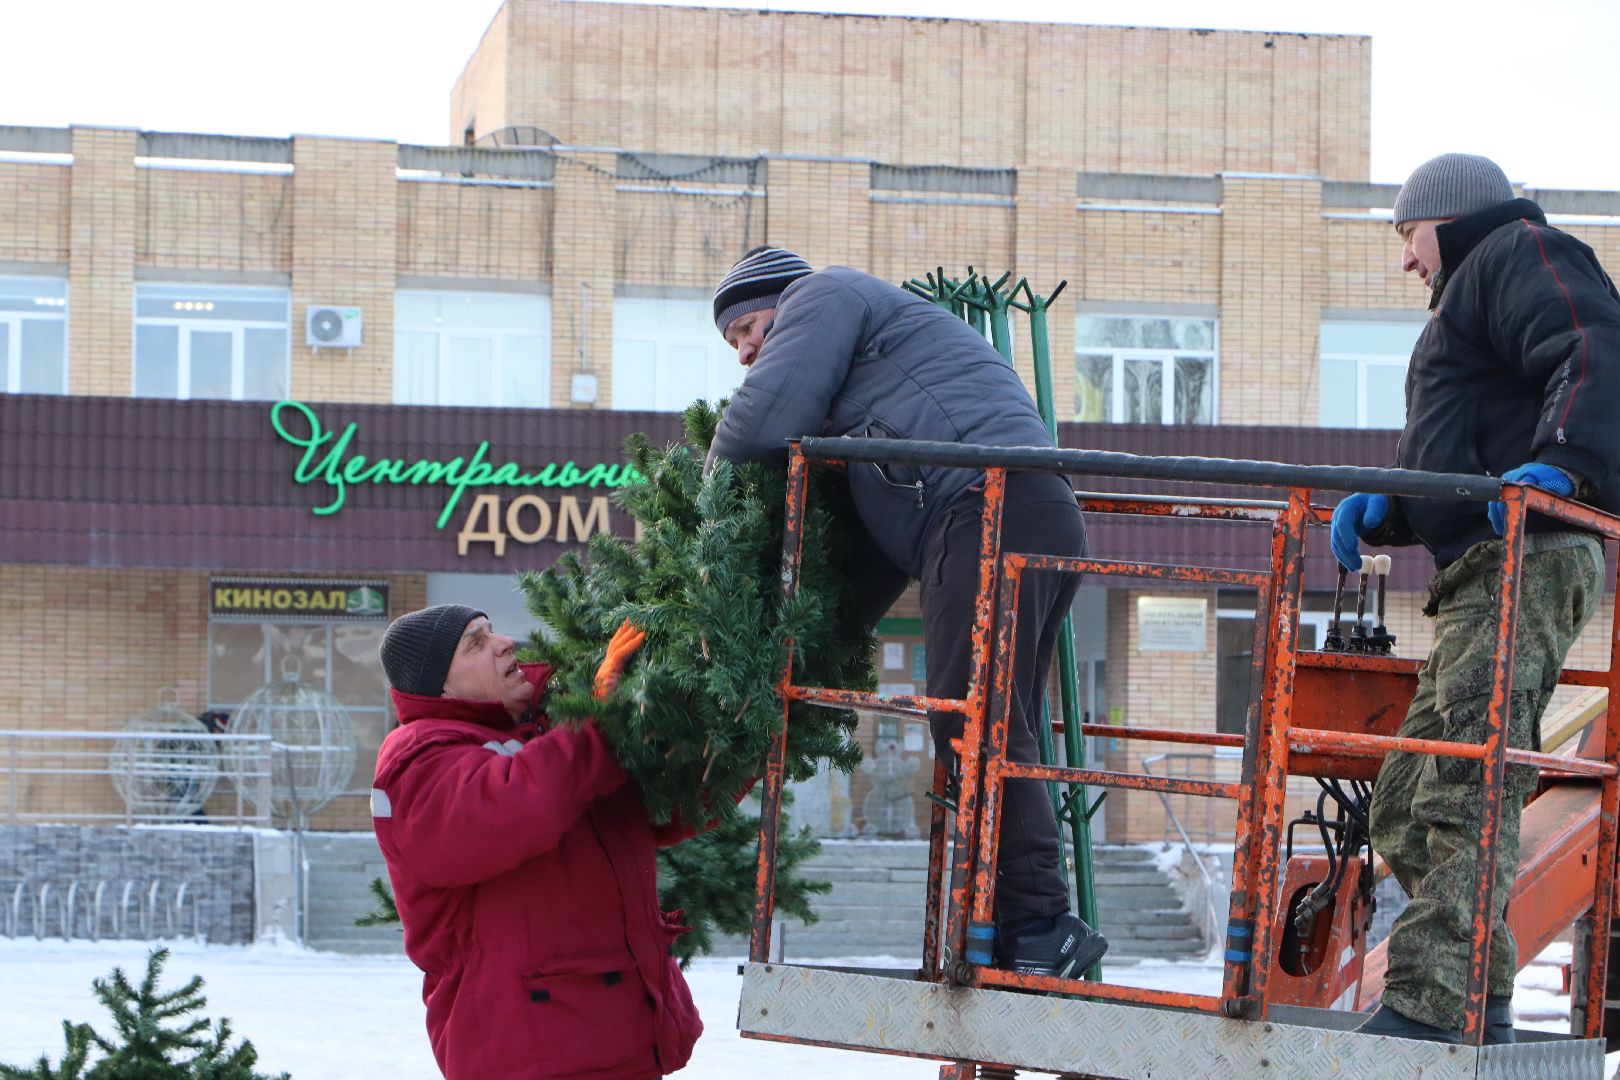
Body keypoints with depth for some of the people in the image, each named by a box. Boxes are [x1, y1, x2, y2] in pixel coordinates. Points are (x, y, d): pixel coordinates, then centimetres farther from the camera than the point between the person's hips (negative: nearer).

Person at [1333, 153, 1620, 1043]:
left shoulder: (1521, 255, 3)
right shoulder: (1468, 301, 35)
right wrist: (1381, 507, 18)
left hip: (1529, 564, -11)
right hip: (1485, 575, 11)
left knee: (1462, 797, -20)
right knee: (1405, 804, 10)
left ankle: (1426, 1008, -28)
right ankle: (1479, 1011, 11)